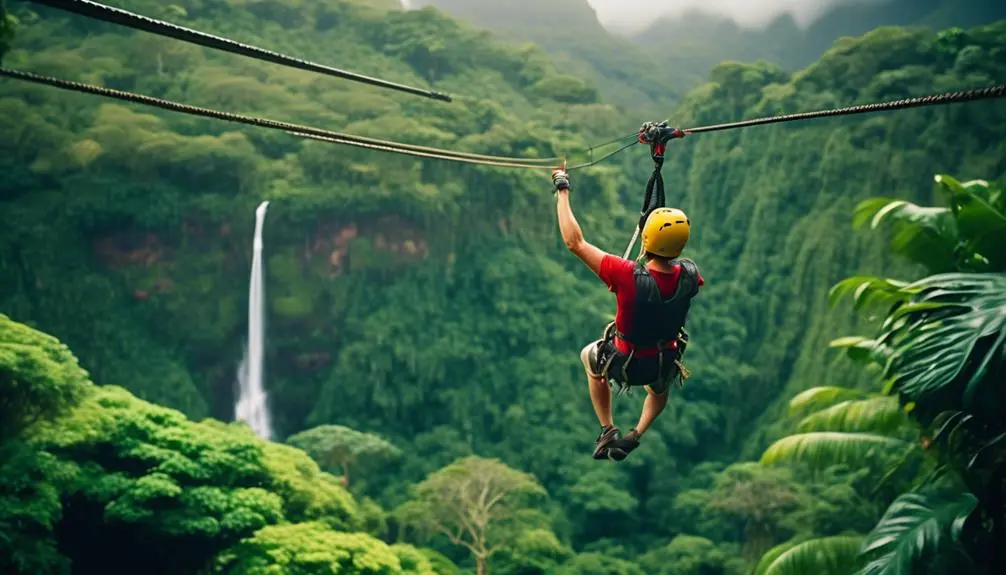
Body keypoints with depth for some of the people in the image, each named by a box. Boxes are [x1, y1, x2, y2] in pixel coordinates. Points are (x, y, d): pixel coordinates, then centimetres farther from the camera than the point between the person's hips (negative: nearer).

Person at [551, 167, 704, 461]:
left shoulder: (628, 275, -36)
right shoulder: (689, 275, -24)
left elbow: (574, 242, -28)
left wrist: (562, 191, -19)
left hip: (625, 364, -3)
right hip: (666, 366, 3)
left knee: (589, 355, 32)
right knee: (659, 390, 41)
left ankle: (607, 431, 27)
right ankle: (637, 434, 19)